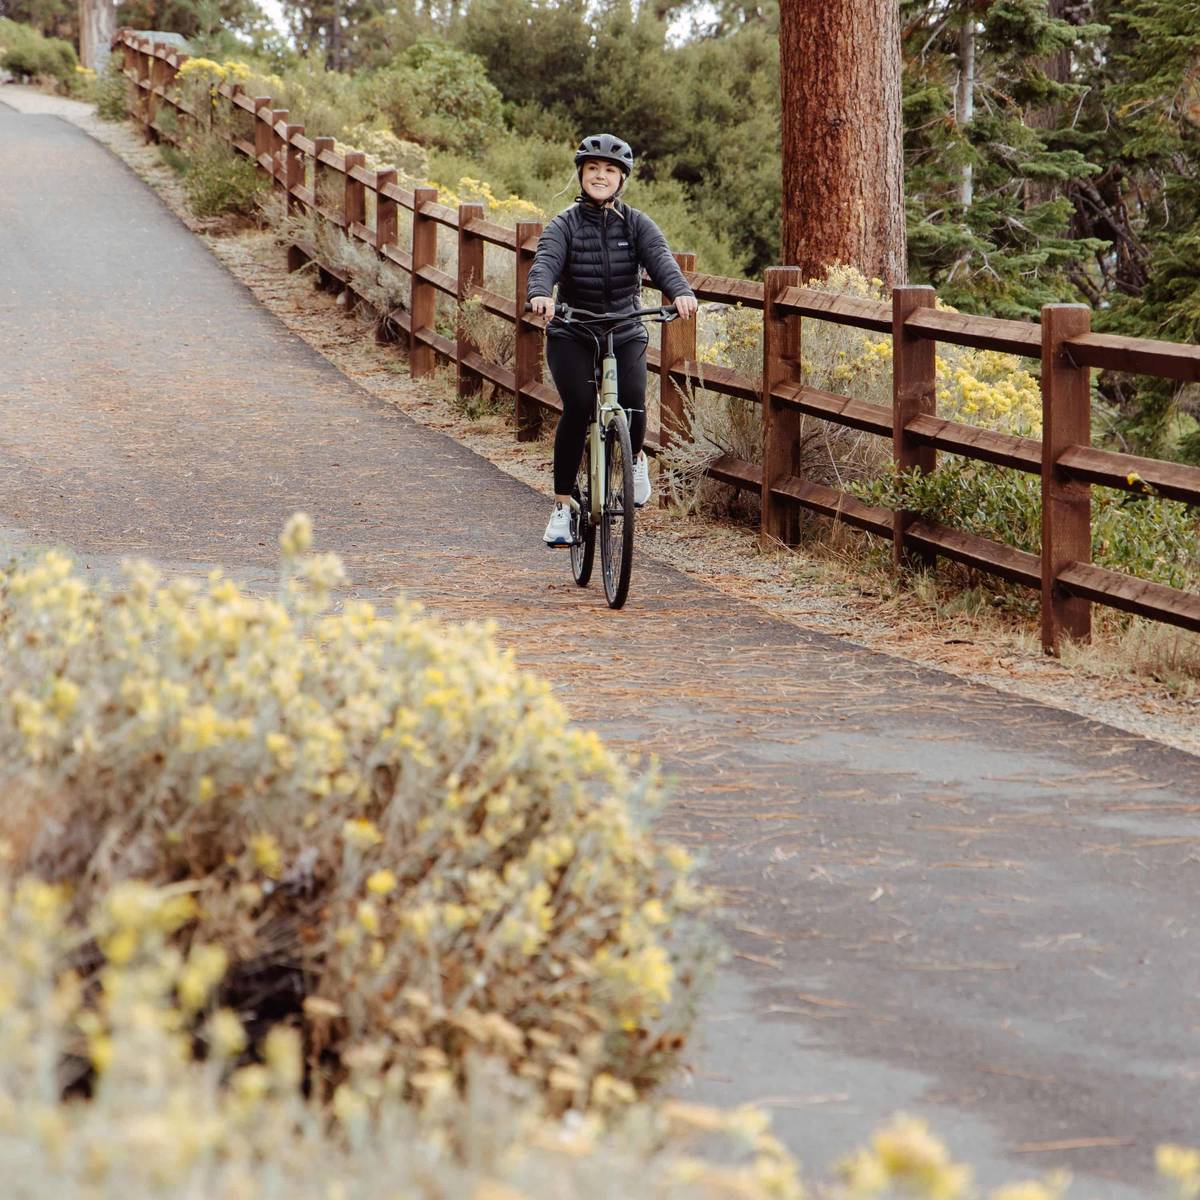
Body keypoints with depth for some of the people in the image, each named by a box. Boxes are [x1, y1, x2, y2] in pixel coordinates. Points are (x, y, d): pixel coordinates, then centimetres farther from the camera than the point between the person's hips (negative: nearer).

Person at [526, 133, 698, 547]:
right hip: (572, 334, -1)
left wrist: (680, 292, -38)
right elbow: (545, 262, -20)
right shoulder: (564, 225, -2)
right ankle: (561, 507, -12)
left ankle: (635, 458, 14)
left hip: (626, 335, 1)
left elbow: (660, 259, -16)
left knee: (632, 401, -23)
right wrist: (539, 294, -44)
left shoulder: (637, 225, 2)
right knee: (578, 406, -23)